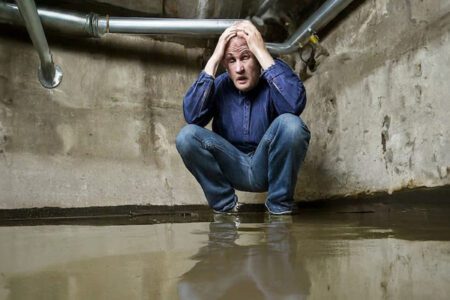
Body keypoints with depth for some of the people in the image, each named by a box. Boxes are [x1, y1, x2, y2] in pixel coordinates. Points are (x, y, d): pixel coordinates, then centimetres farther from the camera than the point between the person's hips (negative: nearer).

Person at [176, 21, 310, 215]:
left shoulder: (273, 82, -12)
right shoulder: (219, 86, -4)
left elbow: (296, 104, -35)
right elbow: (192, 116, -22)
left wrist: (262, 52, -29)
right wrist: (214, 59, -21)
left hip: (269, 168, -2)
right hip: (233, 169, 2)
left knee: (290, 124, -31)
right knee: (187, 136, -21)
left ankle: (279, 204, -10)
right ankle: (225, 203, -4)